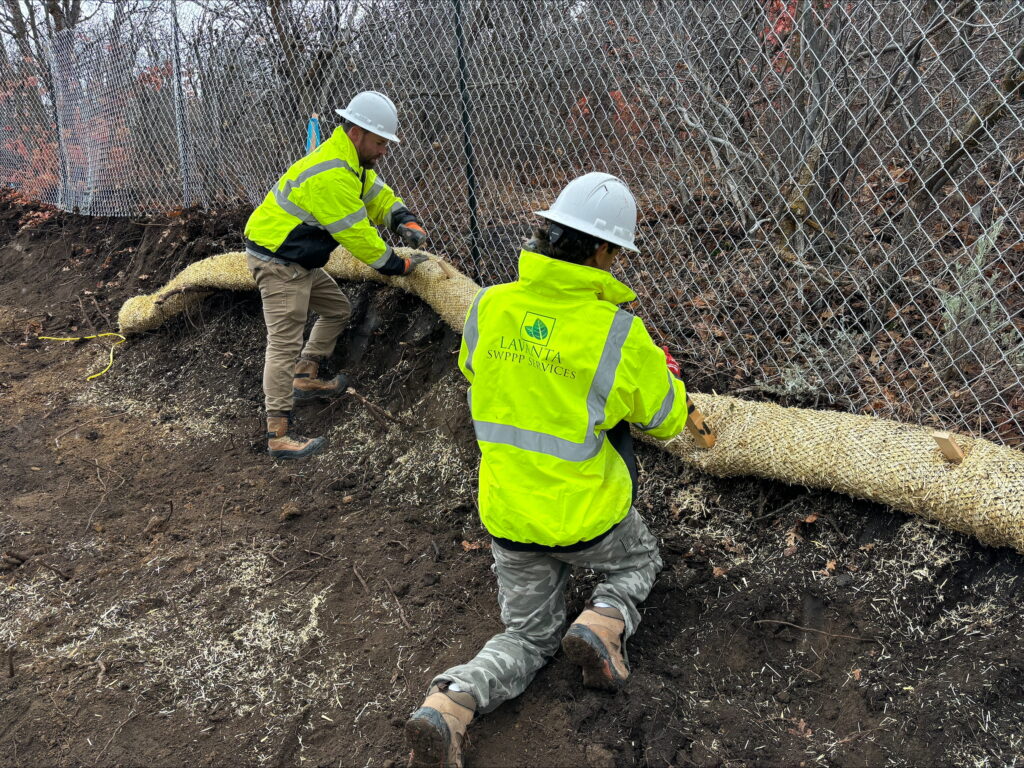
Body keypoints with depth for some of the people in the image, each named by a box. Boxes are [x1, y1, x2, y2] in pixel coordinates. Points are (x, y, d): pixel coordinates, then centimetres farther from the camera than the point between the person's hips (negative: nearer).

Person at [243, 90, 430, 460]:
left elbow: (379, 196, 12)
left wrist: (406, 222, -8)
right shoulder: (330, 175, -27)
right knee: (285, 343, -11)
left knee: (337, 309, 20)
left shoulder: (351, 162, 6)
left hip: (299, 260, 10)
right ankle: (278, 435, -9)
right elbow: (357, 235, -23)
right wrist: (399, 265, -12)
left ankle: (304, 378, 30)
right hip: (277, 262, -10)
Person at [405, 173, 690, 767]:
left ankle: (452, 701, -5)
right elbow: (666, 421, -4)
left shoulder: (489, 306, -9)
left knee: (527, 637, 22)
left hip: (507, 514, 3)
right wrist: (664, 370, 15)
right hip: (587, 518, -3)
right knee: (640, 558, 32)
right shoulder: (619, 334, -21)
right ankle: (605, 621, 1)